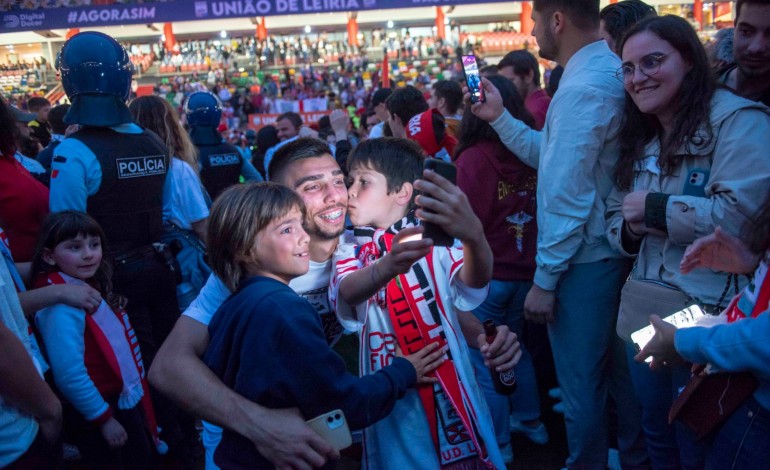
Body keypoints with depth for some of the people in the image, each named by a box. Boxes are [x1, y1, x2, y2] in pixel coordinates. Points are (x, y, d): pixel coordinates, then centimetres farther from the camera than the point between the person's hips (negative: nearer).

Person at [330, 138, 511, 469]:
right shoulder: (350, 252, 1)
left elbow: (473, 282, -24)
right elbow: (345, 293, -23)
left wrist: (473, 236, -48)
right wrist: (386, 267, -47)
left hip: (452, 385, 0)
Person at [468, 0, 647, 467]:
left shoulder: (582, 86, -21)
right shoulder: (608, 70, 10)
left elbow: (566, 194, -23)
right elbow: (552, 156, 13)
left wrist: (544, 279, -18)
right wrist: (501, 117, 9)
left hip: (582, 259, -10)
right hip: (611, 249, 10)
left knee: (582, 383, 6)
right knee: (618, 367, 23)